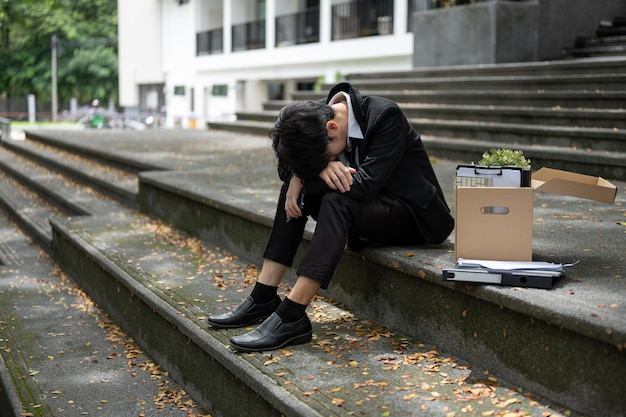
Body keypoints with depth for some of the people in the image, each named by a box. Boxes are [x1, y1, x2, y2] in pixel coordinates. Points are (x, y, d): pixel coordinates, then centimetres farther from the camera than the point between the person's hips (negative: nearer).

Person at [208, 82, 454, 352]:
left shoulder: (387, 116, -24)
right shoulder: (323, 117, -5)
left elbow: (365, 184, -31)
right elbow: (288, 170, -2)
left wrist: (305, 176, -20)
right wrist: (322, 168, -24)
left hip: (415, 216, -7)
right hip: (372, 208, 7)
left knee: (336, 201, -32)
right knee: (295, 186, -7)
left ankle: (291, 317, -33)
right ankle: (263, 299, -9)